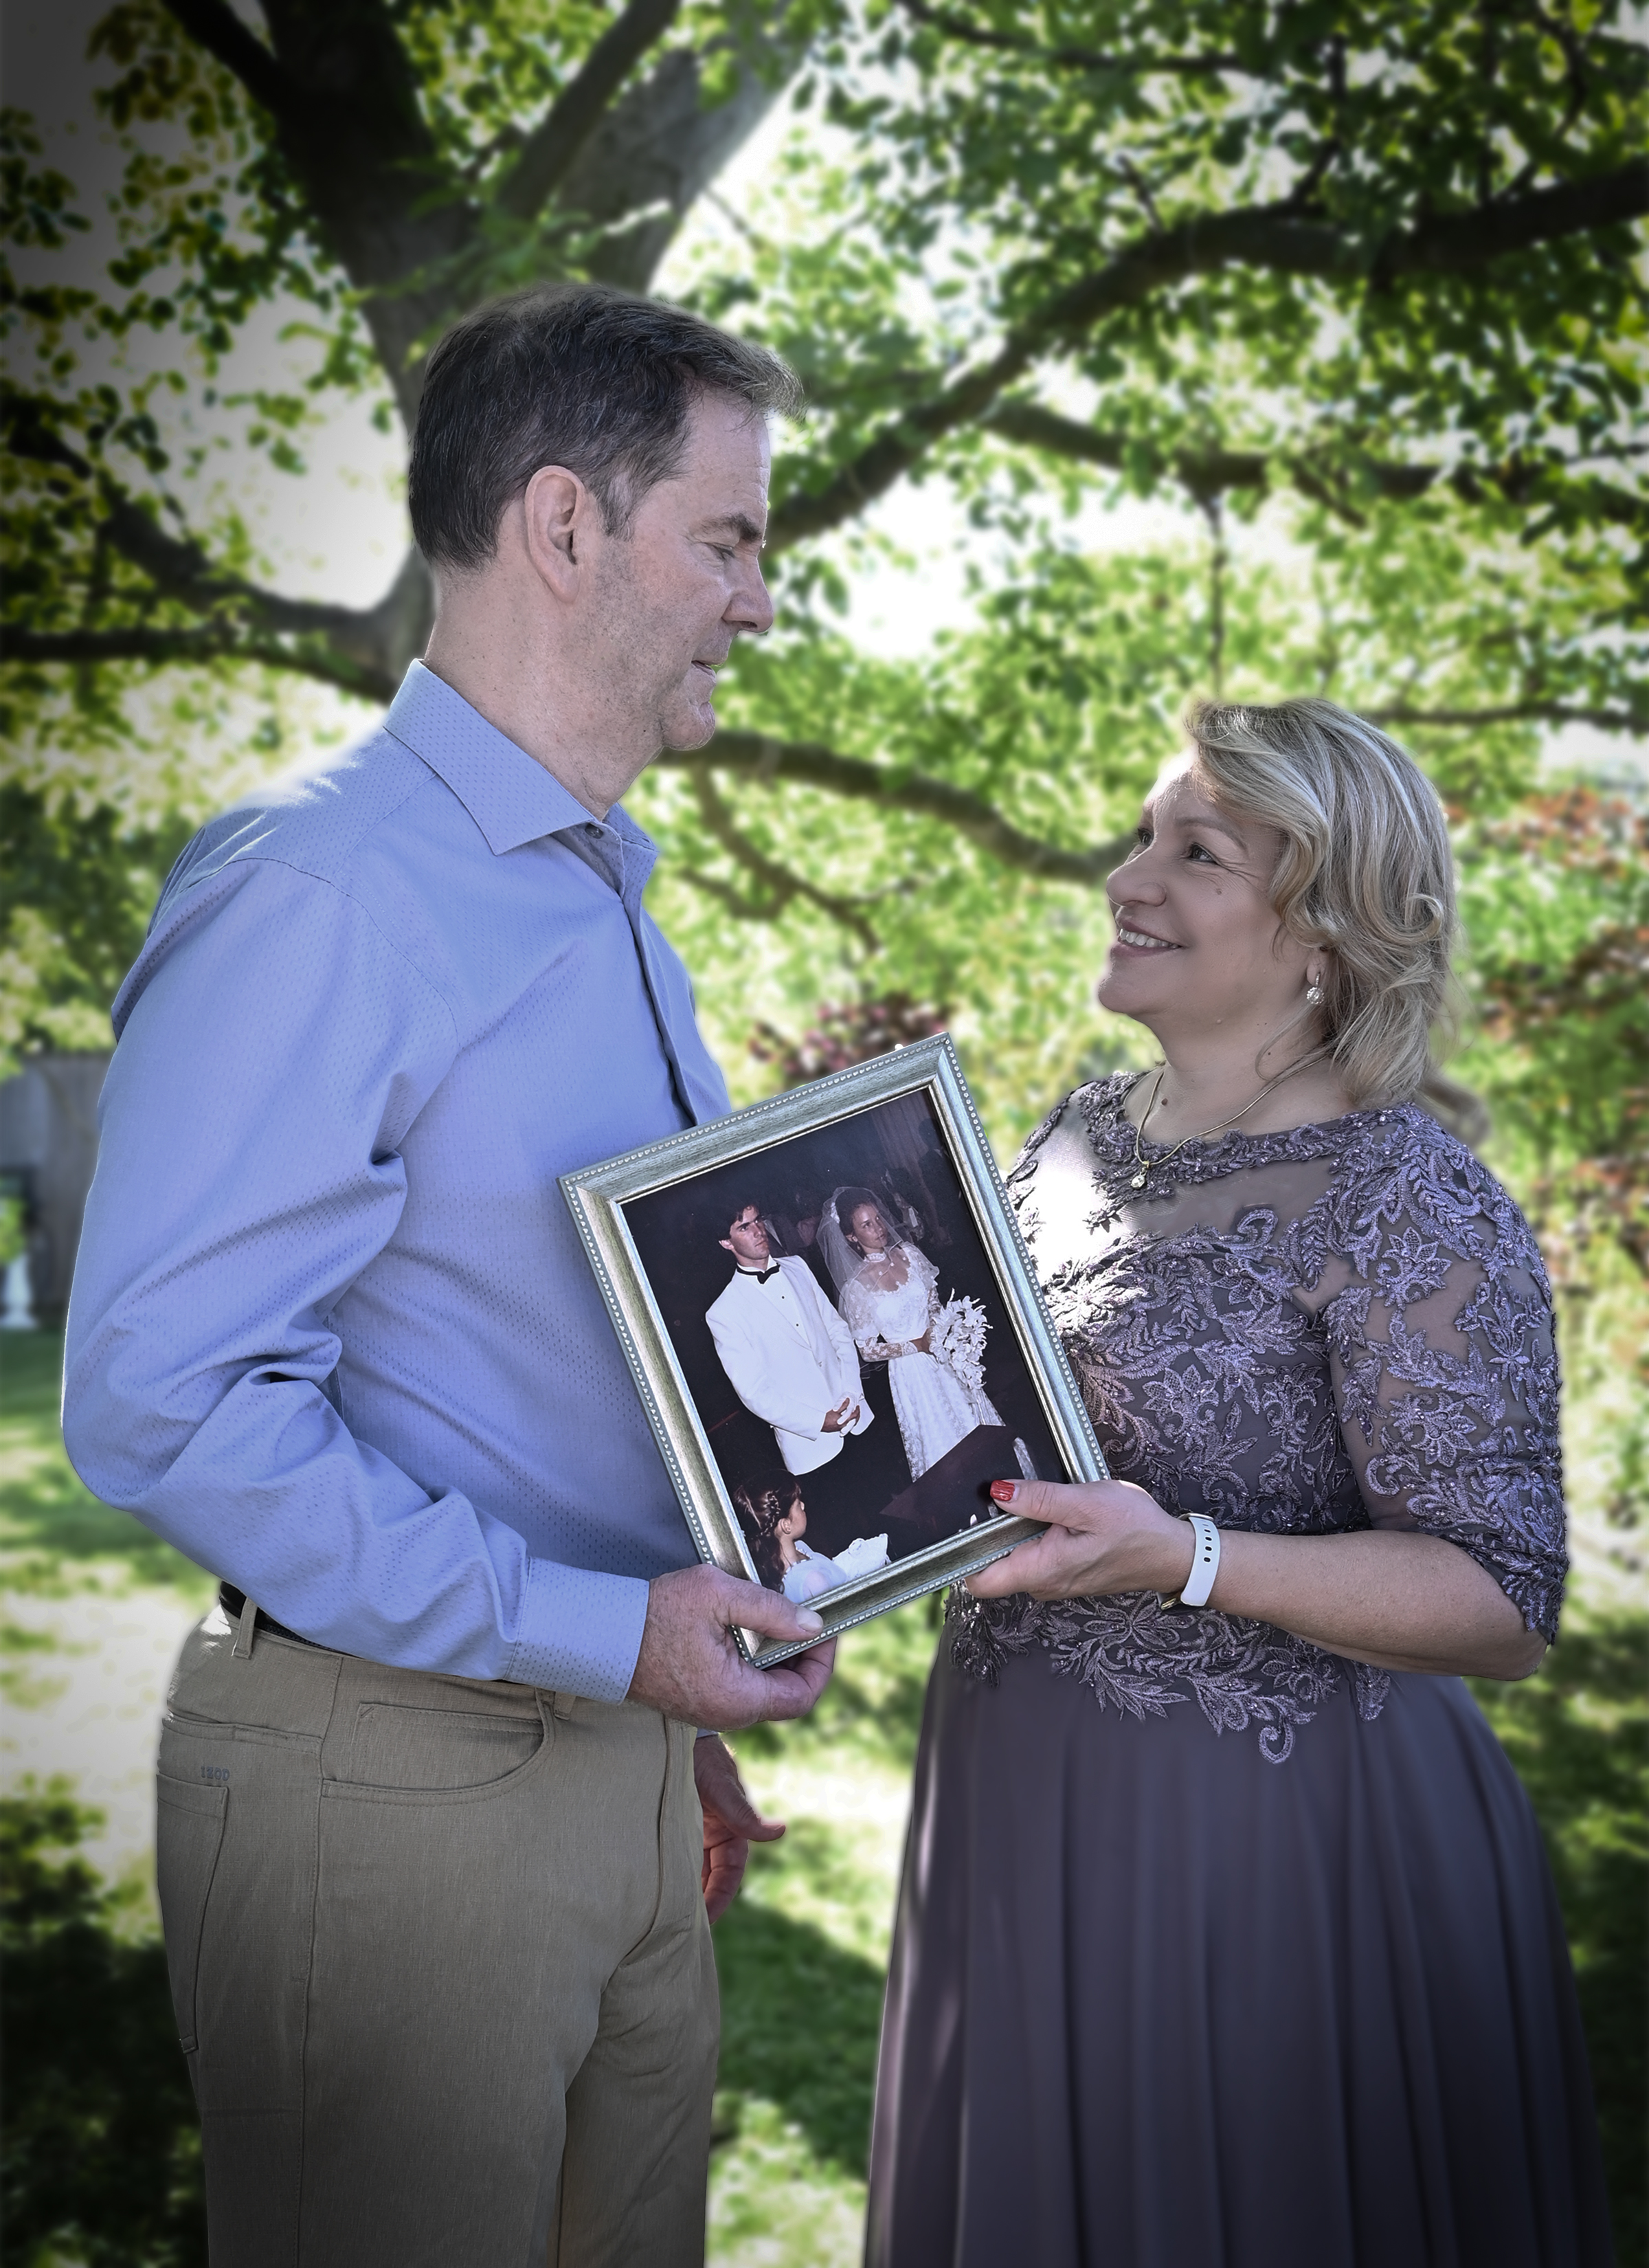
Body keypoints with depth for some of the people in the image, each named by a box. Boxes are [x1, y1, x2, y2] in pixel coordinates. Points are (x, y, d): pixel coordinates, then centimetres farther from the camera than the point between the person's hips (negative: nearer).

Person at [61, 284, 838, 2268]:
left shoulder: (610, 905, 13)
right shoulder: (318, 895, -17)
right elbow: (161, 1394, -22)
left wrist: (671, 1716, 18)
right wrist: (590, 1634, -22)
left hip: (612, 1760, 9)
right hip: (389, 1784, -8)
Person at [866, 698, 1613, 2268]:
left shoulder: (1409, 1209, -17)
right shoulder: (1078, 1135, 5)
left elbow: (1500, 1602, -18)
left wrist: (1185, 1557, -29)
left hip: (1267, 1837, -7)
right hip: (1019, 1791, 7)